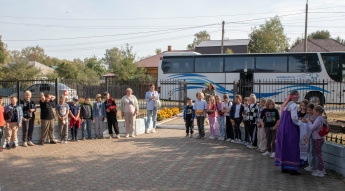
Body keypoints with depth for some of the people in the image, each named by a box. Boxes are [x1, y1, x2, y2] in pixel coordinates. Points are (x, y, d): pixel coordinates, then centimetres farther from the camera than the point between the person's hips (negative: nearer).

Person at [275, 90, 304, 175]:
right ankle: (292, 169, 1)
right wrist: (301, 123, -4)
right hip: (290, 130, -9)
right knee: (291, 148, -3)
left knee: (284, 147, 12)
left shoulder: (286, 105, 15)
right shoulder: (293, 105, -12)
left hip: (282, 128, 9)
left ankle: (283, 168, 18)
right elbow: (294, 118, -19)